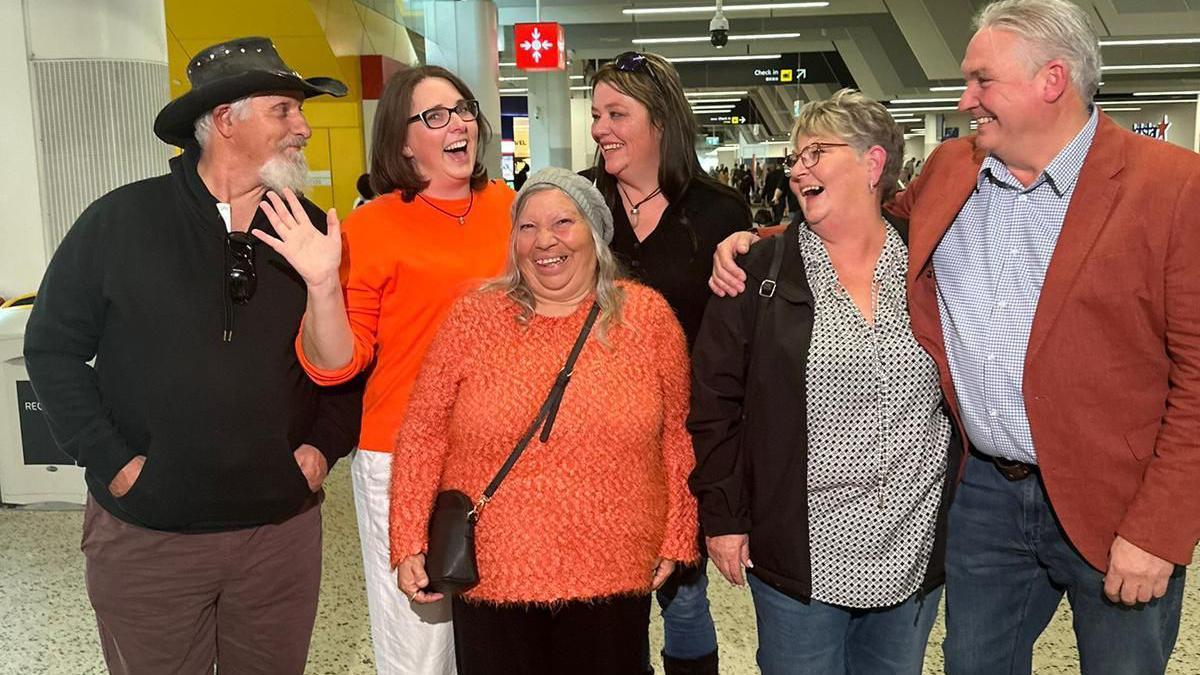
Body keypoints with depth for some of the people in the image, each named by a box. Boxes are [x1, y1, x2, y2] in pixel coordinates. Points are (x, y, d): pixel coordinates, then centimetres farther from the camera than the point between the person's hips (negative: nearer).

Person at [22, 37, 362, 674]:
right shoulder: (119, 220, -6)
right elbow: (53, 346, -1)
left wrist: (326, 443, -3)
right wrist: (110, 459, -8)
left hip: (283, 527, 2)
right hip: (144, 532, -1)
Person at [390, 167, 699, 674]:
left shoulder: (648, 316, -1)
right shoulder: (474, 318, -3)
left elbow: (676, 436, 4)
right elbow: (423, 436, 0)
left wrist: (676, 539, 4)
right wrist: (410, 544, -4)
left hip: (614, 575, 0)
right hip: (492, 573, 0)